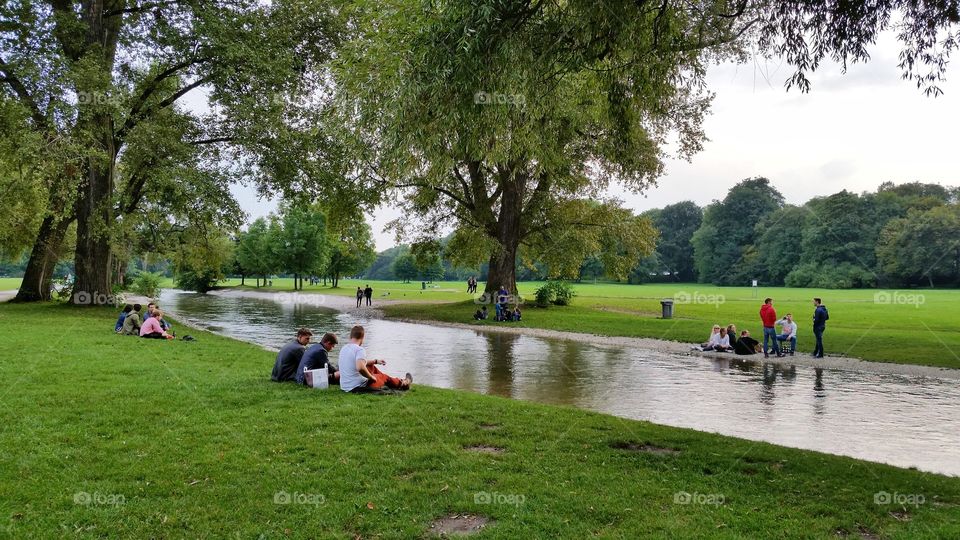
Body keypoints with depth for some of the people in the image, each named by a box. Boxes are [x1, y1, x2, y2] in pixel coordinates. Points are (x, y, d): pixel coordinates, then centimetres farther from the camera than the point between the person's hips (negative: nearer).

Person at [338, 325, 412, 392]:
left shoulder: (343, 349, 6)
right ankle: (402, 383, 46)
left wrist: (375, 361, 28)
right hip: (359, 387, -8)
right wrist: (371, 377, -20)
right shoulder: (359, 349, -22)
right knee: (385, 377, 18)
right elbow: (360, 367, -39)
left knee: (371, 367, 30)